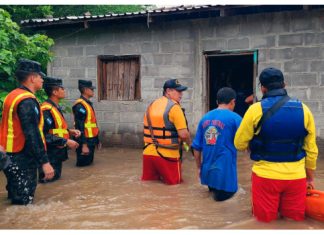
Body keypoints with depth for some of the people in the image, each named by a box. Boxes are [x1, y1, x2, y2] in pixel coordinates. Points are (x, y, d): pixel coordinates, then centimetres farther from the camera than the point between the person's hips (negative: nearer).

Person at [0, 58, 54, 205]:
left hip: (12, 157, 10)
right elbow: (33, 135, -27)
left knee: (17, 199, 20)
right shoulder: (27, 101, -20)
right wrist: (44, 162, -27)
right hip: (22, 159, -10)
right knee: (23, 203, -1)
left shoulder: (13, 96, 12)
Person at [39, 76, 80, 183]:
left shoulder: (55, 107, 13)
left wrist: (70, 131, 6)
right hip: (50, 156, -10)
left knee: (55, 179, 18)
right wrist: (66, 142, -22)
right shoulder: (46, 110, -20)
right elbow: (45, 135, -26)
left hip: (57, 154, 10)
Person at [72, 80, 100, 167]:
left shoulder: (88, 103, 14)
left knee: (89, 163, 18)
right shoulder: (80, 105, -18)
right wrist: (84, 145, -26)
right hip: (85, 141, -10)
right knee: (83, 165, 0)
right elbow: (80, 127, -23)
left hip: (90, 140, 10)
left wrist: (97, 140, 22)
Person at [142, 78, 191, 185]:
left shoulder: (151, 105, 12)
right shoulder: (174, 107, -12)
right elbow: (183, 134, -18)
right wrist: (188, 143, 2)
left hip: (148, 152, 7)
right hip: (167, 155, -6)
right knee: (174, 184, 9)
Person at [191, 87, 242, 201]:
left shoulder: (205, 118, 6)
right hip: (224, 170, -5)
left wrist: (199, 168, 17)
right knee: (223, 195, 12)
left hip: (207, 169, 6)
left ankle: (212, 188, 6)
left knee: (214, 191, 28)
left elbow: (196, 146, 8)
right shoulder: (235, 118, -9)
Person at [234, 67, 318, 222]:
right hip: (296, 177, 3)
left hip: (266, 175, -2)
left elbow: (239, 144, -3)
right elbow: (311, 149, 6)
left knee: (265, 221, 14)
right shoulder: (303, 109, -1)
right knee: (295, 222, 19)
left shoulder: (256, 109, -10)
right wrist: (310, 177, 19)